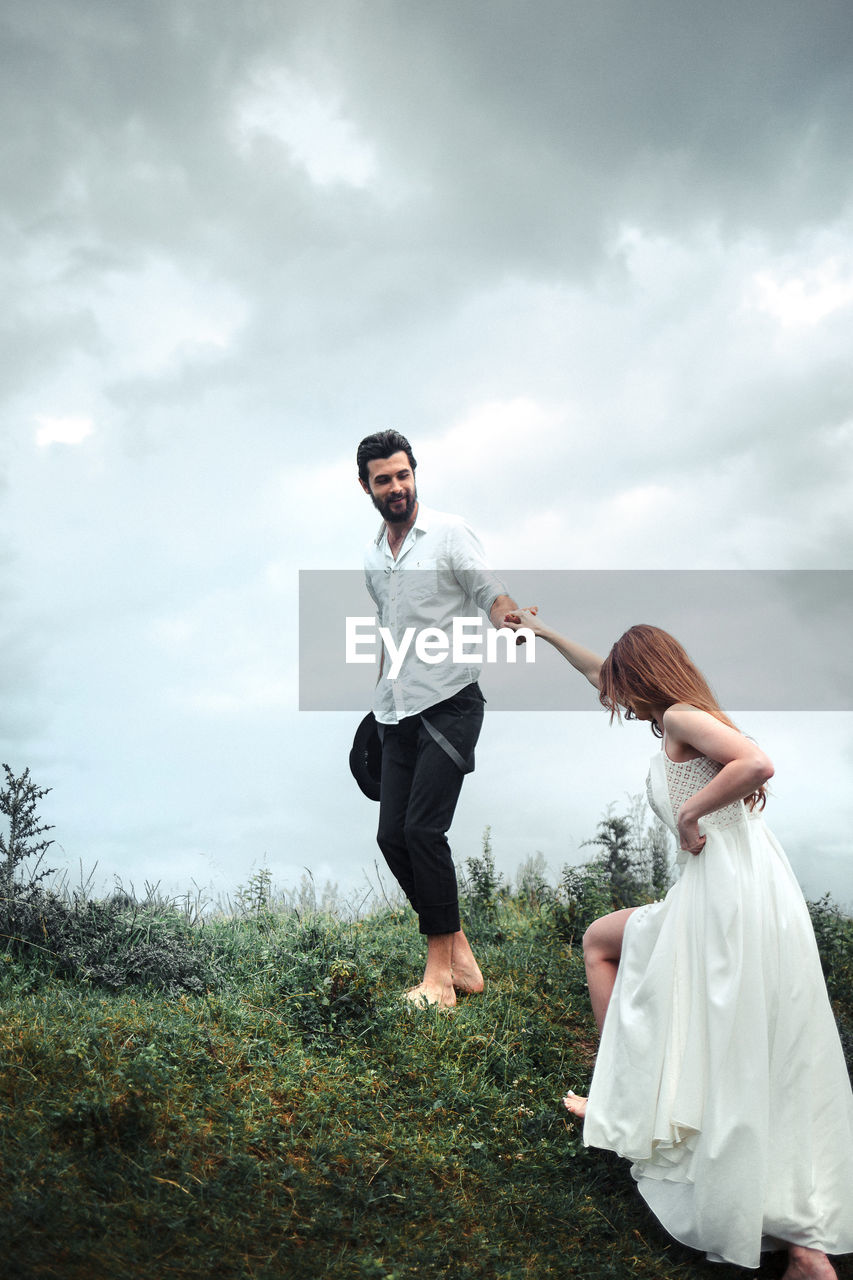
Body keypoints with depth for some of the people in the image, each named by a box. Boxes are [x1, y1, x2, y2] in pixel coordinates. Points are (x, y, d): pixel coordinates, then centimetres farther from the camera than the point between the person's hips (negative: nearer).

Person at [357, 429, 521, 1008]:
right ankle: (461, 958, 12)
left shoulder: (449, 532, -3)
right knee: (392, 836, 1)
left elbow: (494, 596, -13)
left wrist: (513, 623, -35)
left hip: (450, 704, -7)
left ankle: (440, 970, -4)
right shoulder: (372, 556, 16)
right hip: (398, 715, 7)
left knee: (423, 829, -16)